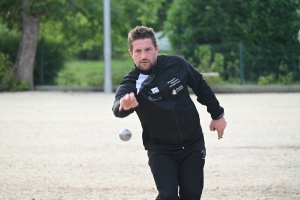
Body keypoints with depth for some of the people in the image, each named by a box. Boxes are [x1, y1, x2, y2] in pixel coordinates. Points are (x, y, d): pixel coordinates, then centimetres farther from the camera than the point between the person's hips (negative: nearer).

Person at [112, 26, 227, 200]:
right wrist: (124, 105, -64)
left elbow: (200, 86, 8)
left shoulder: (177, 64, -10)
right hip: (160, 149, -2)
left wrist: (217, 114, 14)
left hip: (193, 144, 2)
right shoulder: (132, 83, -19)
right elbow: (118, 109, -40)